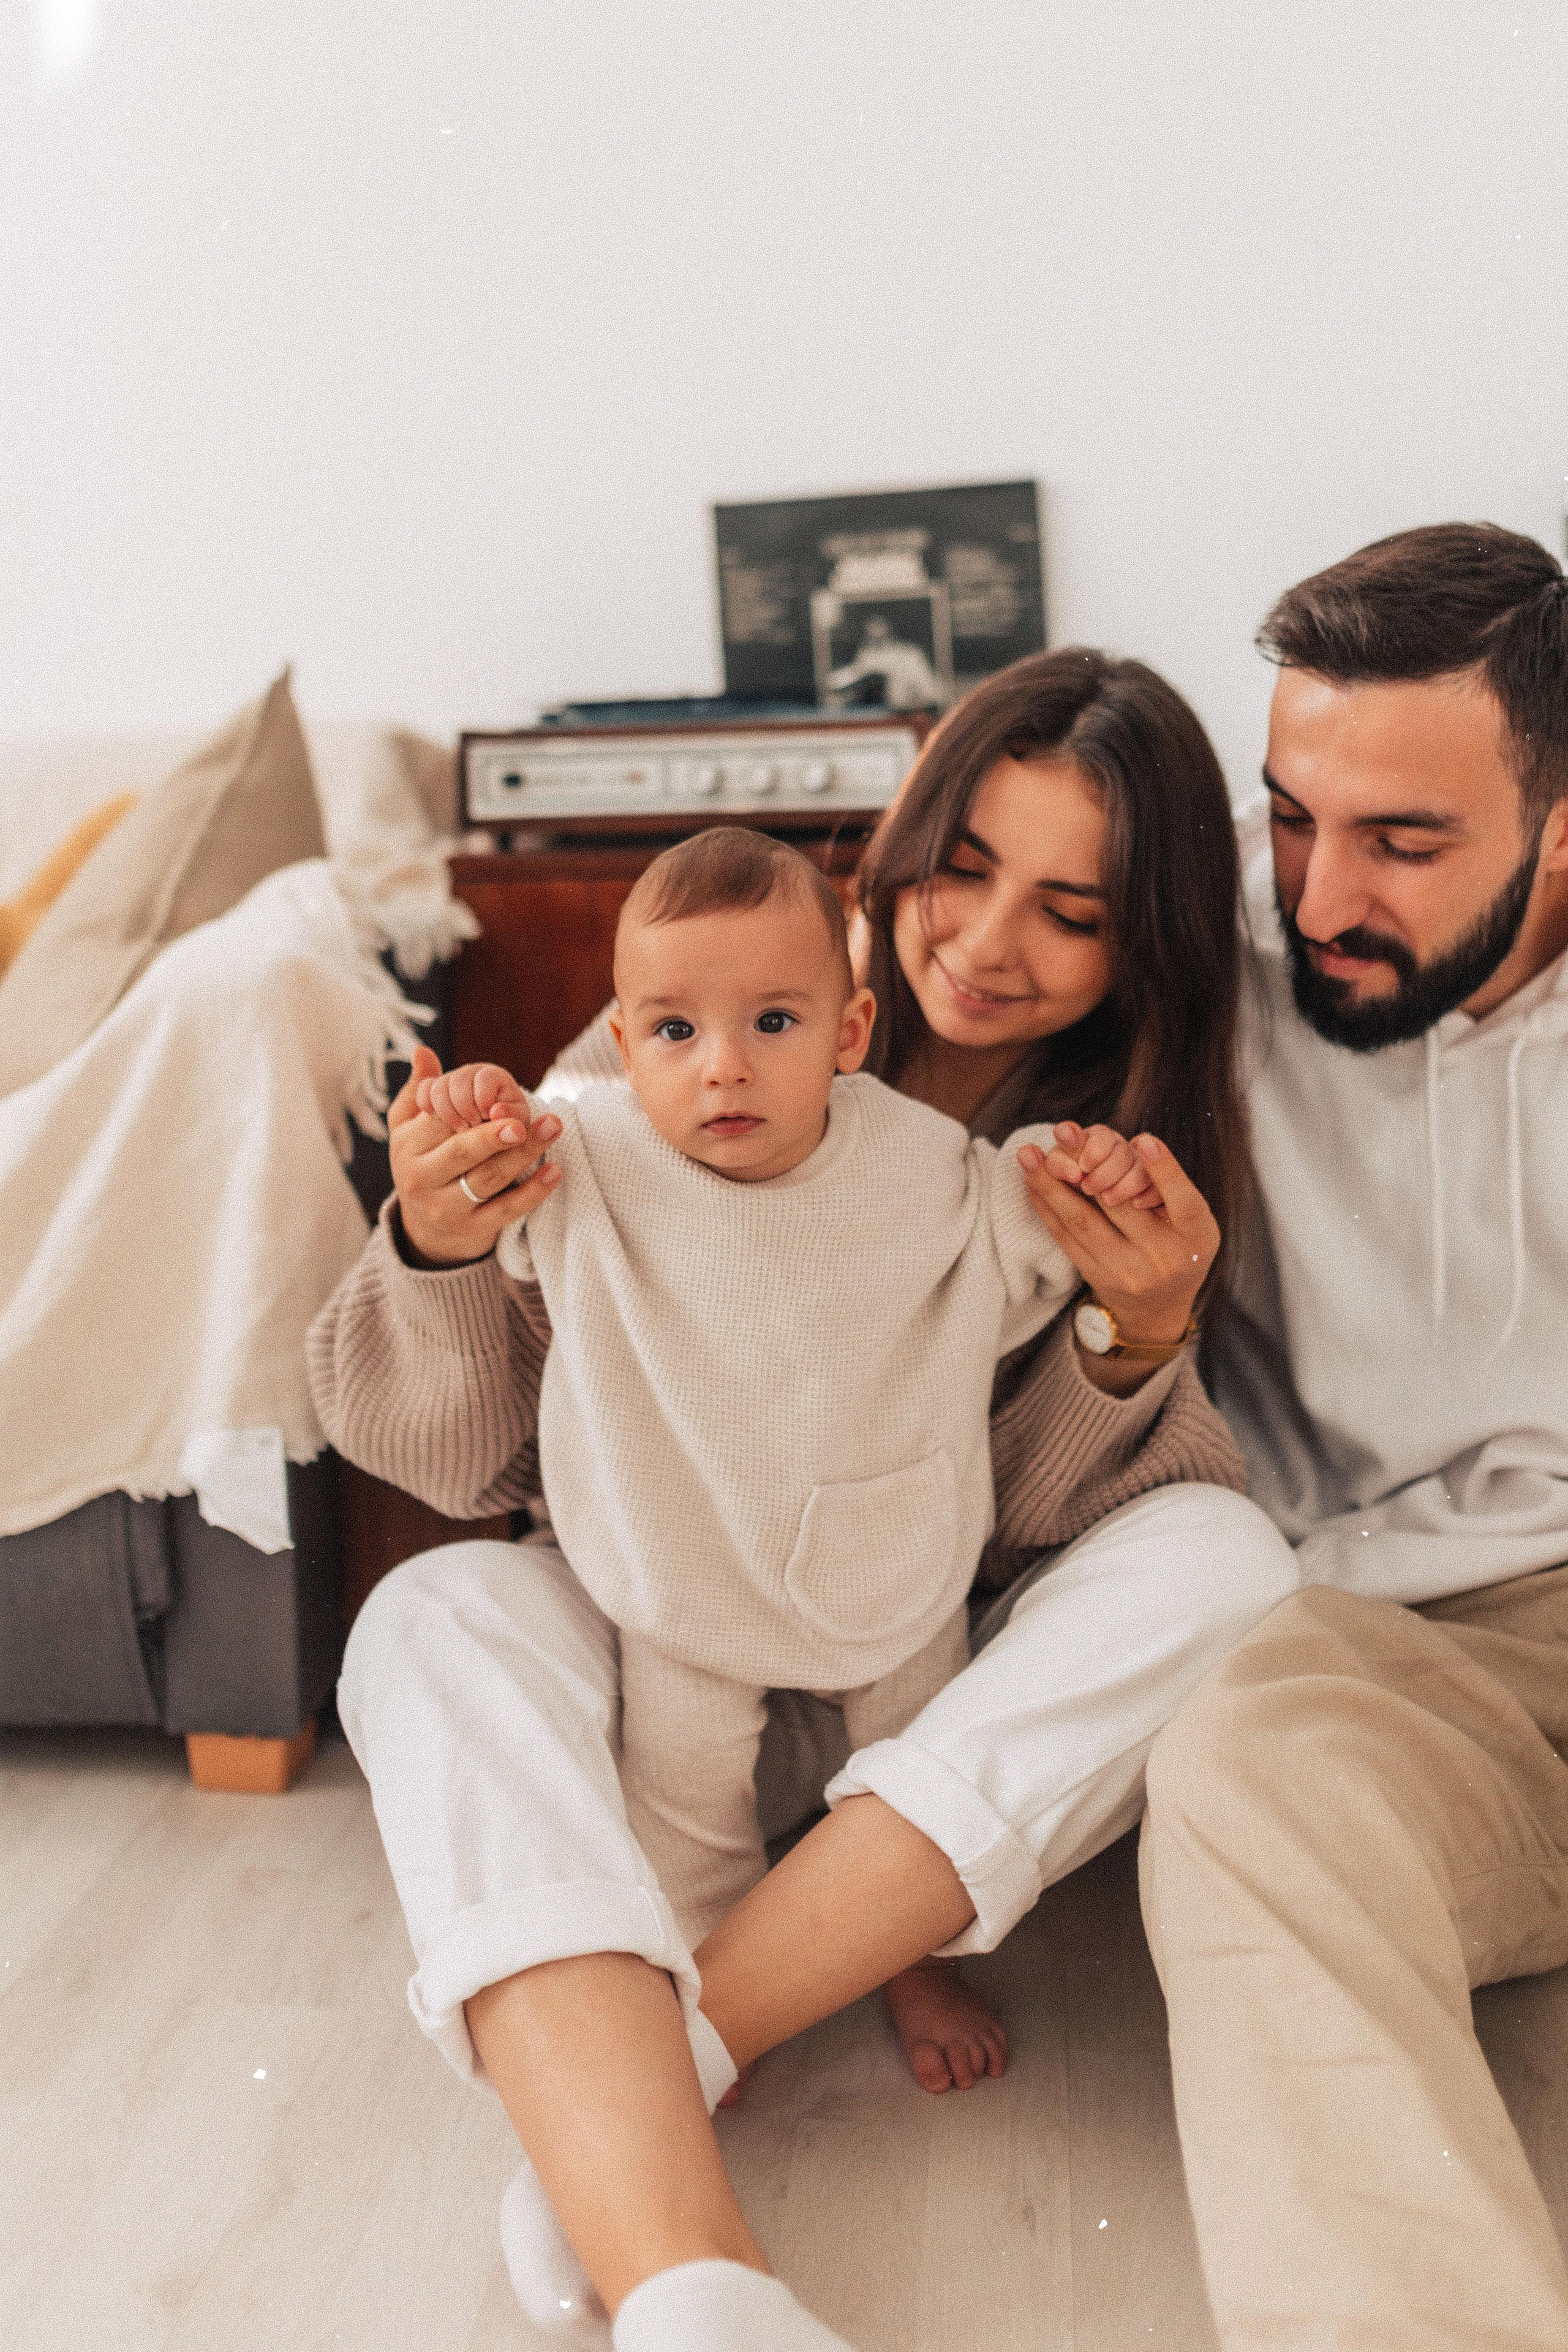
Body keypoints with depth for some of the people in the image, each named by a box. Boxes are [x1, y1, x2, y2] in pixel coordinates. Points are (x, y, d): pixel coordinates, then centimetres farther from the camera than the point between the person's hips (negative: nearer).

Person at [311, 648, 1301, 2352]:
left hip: (951, 1704, 1)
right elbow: (461, 1455, -10)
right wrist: (436, 1250, -31)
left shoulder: (1136, 1152, -5)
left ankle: (629, 2088, -28)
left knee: (1220, 1557, -26)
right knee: (441, 1614, -28)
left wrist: (1143, 1343, -28)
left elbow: (1043, 1529, -8)